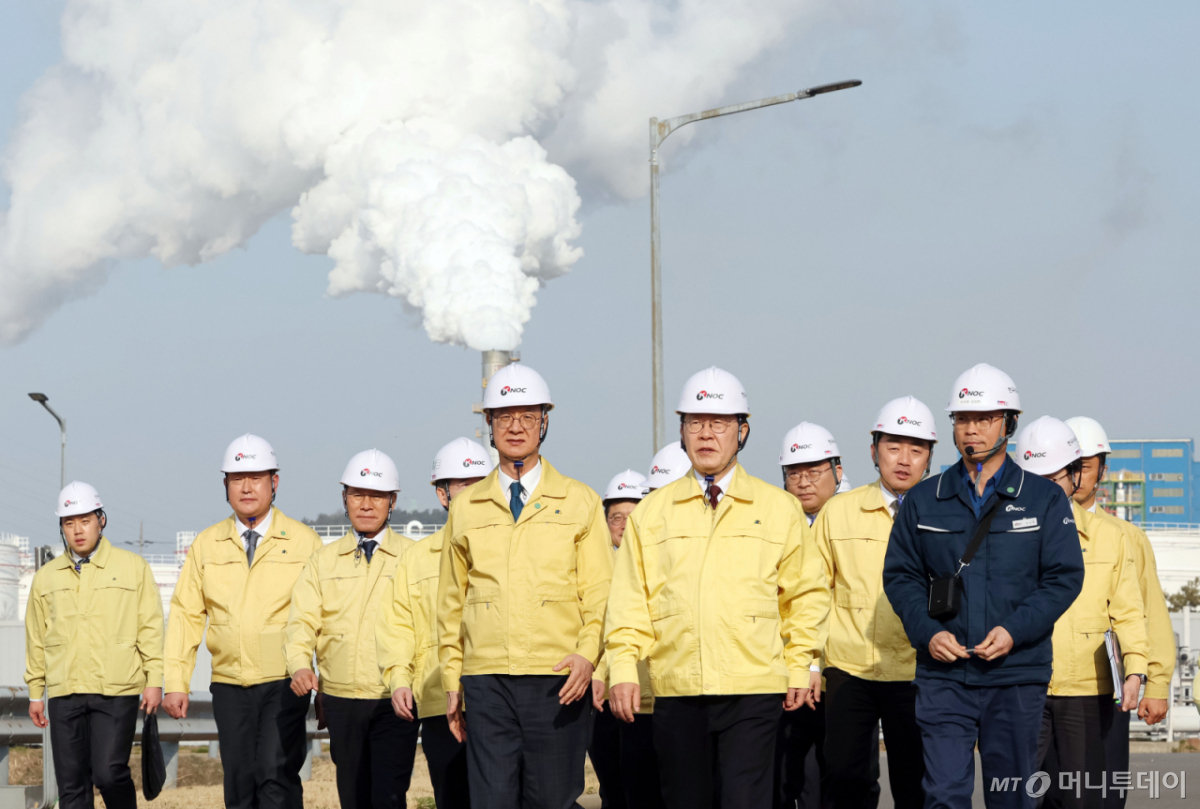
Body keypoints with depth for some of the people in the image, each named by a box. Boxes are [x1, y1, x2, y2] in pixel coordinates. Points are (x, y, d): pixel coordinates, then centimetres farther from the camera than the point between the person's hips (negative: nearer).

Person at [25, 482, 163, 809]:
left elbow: (150, 627, 4)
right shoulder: (46, 577, 14)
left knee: (109, 773, -13)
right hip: (64, 695, 3)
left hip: (117, 692, -3)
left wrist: (154, 680, -2)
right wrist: (35, 693, 14)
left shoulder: (133, 568, 6)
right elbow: (37, 638, 17)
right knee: (71, 783, 1)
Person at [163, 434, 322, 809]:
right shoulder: (206, 545, 9)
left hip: (285, 684, -3)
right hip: (230, 686, 3)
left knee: (276, 777, -16)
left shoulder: (304, 542, 2)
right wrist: (176, 683, 2)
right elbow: (185, 615, 9)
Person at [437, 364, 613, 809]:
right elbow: (451, 601, 16)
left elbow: (600, 593, 5)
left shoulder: (580, 502, 8)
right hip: (487, 683, 1)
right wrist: (452, 681, 10)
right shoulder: (465, 509, 13)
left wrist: (587, 654, -11)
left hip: (559, 681, -1)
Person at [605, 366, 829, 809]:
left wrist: (799, 668, 6)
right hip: (676, 690, 2)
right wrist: (624, 669, -2)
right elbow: (630, 599, 9)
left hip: (753, 692, -2)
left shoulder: (779, 508, 9)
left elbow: (806, 594, 13)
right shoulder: (651, 512, 11)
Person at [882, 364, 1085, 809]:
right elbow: (900, 574, 9)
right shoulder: (923, 500, 8)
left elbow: (1065, 577, 0)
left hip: (1017, 675, 0)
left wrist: (1014, 630, -14)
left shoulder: (1044, 499, 4)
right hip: (943, 674, 1)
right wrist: (927, 632, -8)